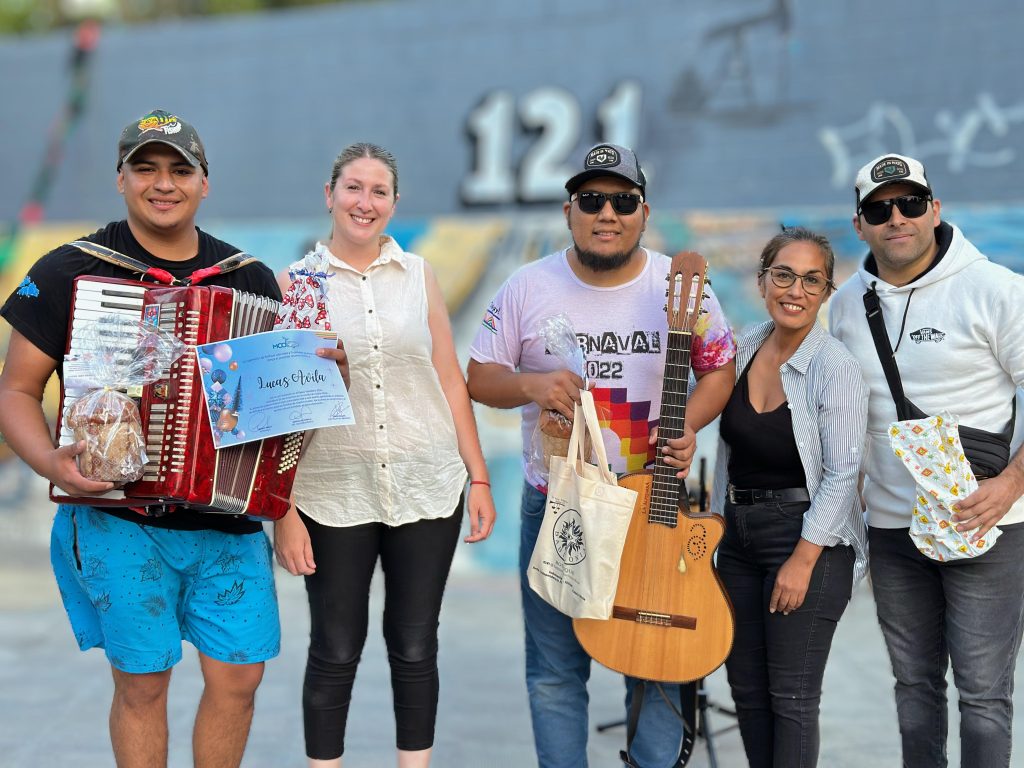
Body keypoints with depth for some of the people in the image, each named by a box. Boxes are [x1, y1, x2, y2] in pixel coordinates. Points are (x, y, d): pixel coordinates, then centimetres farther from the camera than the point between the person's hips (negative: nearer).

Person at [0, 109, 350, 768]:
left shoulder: (249, 279, 8)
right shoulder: (69, 272, -2)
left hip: (229, 518, 3)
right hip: (120, 519, -3)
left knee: (239, 677, 6)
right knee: (142, 684, 5)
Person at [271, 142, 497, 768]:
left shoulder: (418, 276, 6)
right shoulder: (297, 284, 0)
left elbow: (451, 381, 7)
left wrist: (480, 479, 4)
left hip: (427, 488, 2)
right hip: (333, 495, -2)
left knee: (415, 648, 9)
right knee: (335, 651, 7)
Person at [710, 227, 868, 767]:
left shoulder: (834, 367, -15)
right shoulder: (744, 349, 4)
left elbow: (841, 474, -16)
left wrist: (803, 560, -18)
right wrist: (717, 528, 10)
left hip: (807, 539, -7)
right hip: (739, 534, 7)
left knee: (791, 696, -1)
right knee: (745, 685, 14)